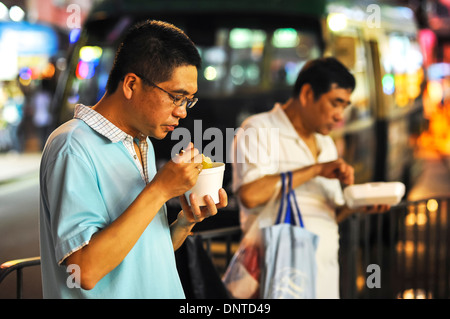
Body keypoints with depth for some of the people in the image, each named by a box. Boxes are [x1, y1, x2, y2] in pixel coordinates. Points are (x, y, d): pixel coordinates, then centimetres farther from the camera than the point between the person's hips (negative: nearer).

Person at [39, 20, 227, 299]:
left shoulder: (144, 144, 7)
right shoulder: (74, 149, -19)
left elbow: (147, 251, 11)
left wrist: (186, 221, -8)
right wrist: (159, 190, -25)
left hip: (162, 291, 8)